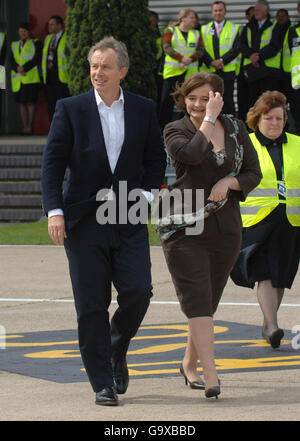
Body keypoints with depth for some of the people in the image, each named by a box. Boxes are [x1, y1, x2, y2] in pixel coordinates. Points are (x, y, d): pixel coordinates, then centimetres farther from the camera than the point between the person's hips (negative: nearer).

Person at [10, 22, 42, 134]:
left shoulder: (36, 43, 8)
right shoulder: (14, 45, 20)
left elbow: (37, 59, -4)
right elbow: (12, 61, 9)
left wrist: (24, 68, -14)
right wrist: (18, 68, -11)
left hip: (31, 77, -4)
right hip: (17, 79, 4)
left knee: (30, 102, -10)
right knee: (21, 102, 1)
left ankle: (30, 127, -11)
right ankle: (25, 127, 2)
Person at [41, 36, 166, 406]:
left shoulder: (143, 109, 5)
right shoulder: (70, 109, -1)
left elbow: (156, 158, 15)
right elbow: (52, 163, -2)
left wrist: (147, 193, -1)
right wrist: (54, 210, -12)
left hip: (129, 220, 1)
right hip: (84, 220, -1)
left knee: (137, 292, -10)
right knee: (91, 306, 0)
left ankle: (117, 350, 20)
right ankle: (102, 383, 10)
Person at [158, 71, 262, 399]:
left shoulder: (235, 129, 9)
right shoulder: (175, 130, -1)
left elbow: (253, 173, 10)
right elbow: (192, 154, -23)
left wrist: (230, 182, -9)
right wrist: (210, 119, -15)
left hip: (225, 228, 4)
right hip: (183, 227, -4)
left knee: (209, 301, 12)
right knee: (196, 298, -14)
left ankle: (190, 364, 31)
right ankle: (210, 375, -20)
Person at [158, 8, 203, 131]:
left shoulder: (196, 34, 15)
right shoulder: (170, 31, 5)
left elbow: (200, 50, 3)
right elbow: (167, 47, -9)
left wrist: (189, 60, -16)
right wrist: (182, 58, -22)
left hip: (190, 72, 3)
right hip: (172, 71, -3)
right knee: (167, 100, -5)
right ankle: (162, 127, 0)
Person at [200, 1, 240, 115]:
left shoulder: (234, 28, 6)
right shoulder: (204, 29, 11)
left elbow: (236, 49, -4)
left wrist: (222, 60, -15)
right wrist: (211, 62, -13)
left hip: (227, 71, -2)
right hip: (208, 71, 2)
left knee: (227, 101, -3)